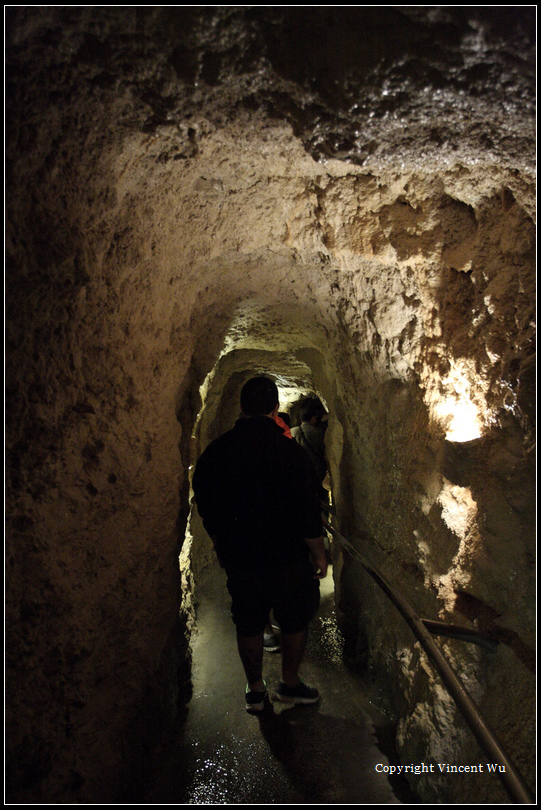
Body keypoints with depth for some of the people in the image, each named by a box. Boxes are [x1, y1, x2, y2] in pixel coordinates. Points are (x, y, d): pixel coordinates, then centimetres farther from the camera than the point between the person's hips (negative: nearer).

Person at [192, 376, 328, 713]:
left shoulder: (215, 451, -6)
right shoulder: (290, 450, -19)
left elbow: (206, 508, 5)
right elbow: (308, 513, -16)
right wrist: (319, 556, -2)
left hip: (238, 558, 3)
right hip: (287, 558, -3)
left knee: (248, 625, 19)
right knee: (295, 622, 19)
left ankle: (255, 689, 34)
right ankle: (290, 684, 34)